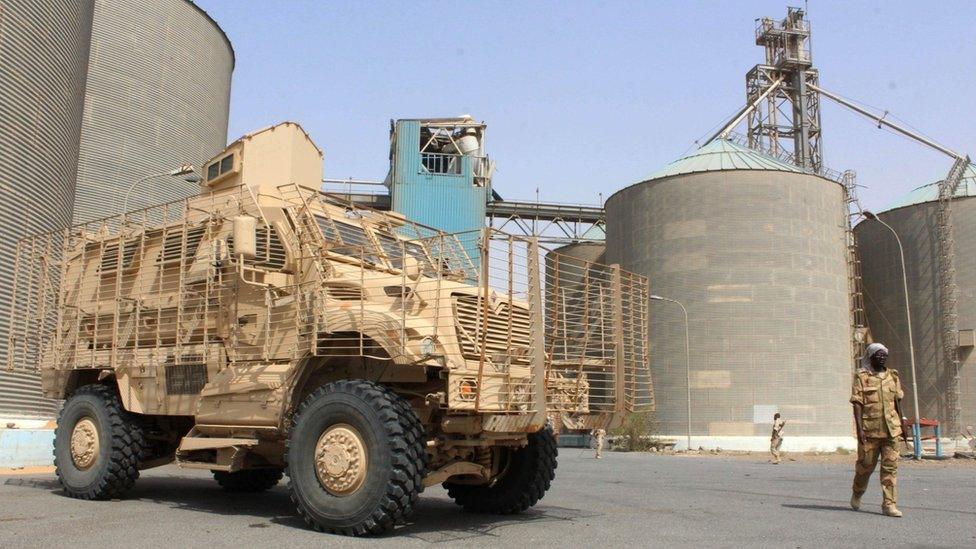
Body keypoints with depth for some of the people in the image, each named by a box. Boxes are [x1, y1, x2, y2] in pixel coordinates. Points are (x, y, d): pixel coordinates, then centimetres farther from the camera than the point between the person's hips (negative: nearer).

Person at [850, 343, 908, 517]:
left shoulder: (893, 376, 12)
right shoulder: (861, 377, -3)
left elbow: (898, 403, 17)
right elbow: (857, 404, -7)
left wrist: (902, 426, 15)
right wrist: (859, 428, -15)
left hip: (891, 429, 4)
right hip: (869, 429, -4)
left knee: (891, 466, -1)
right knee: (866, 465, 6)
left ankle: (889, 504, 2)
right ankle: (857, 494, 30)